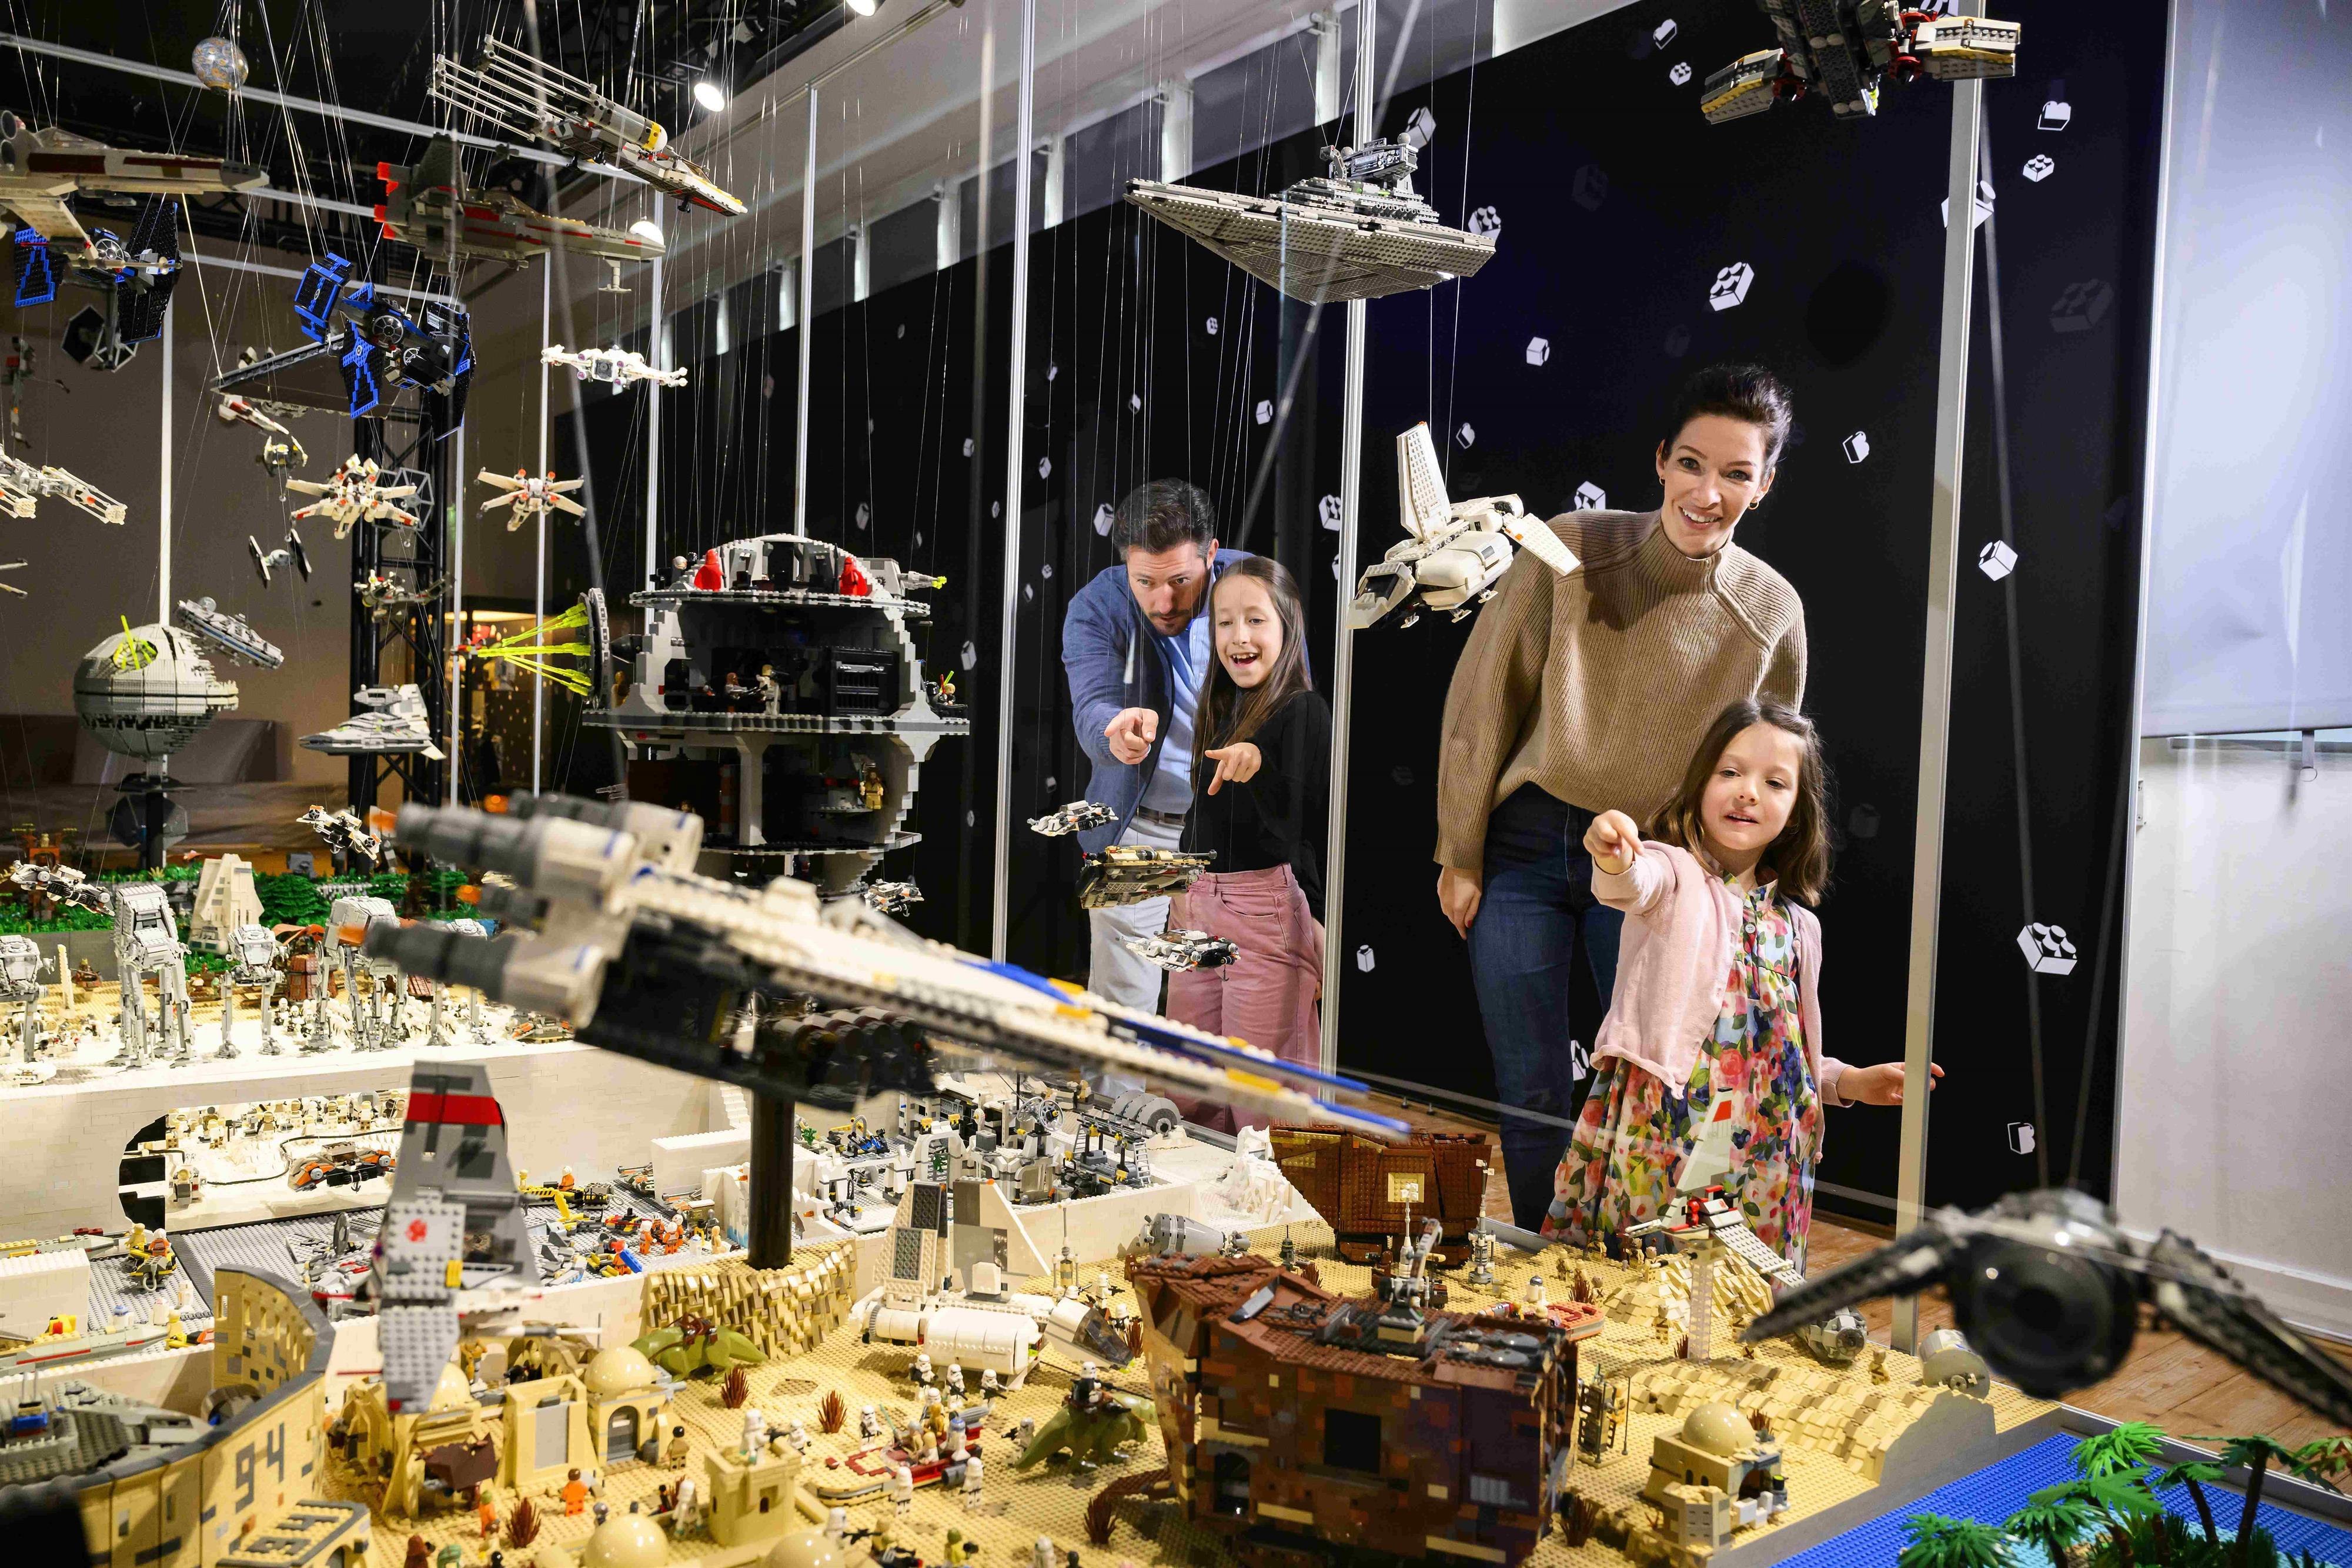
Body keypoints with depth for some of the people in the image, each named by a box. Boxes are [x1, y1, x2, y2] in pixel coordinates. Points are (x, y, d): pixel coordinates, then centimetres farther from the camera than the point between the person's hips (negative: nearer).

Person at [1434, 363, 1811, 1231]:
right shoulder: (1571, 550, -11)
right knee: (1532, 1098, 4)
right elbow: (1483, 701, -5)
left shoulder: (1772, 610, -5)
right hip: (1527, 845, -1)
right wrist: (1459, 855, -3)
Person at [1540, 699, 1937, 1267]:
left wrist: (1847, 1081, 9)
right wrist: (1614, 861, -51)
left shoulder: (1796, 924, 14)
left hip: (1757, 1151, 5)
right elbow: (1633, 884, -29)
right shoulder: (1673, 871, -3)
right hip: (1659, 1129, -5)